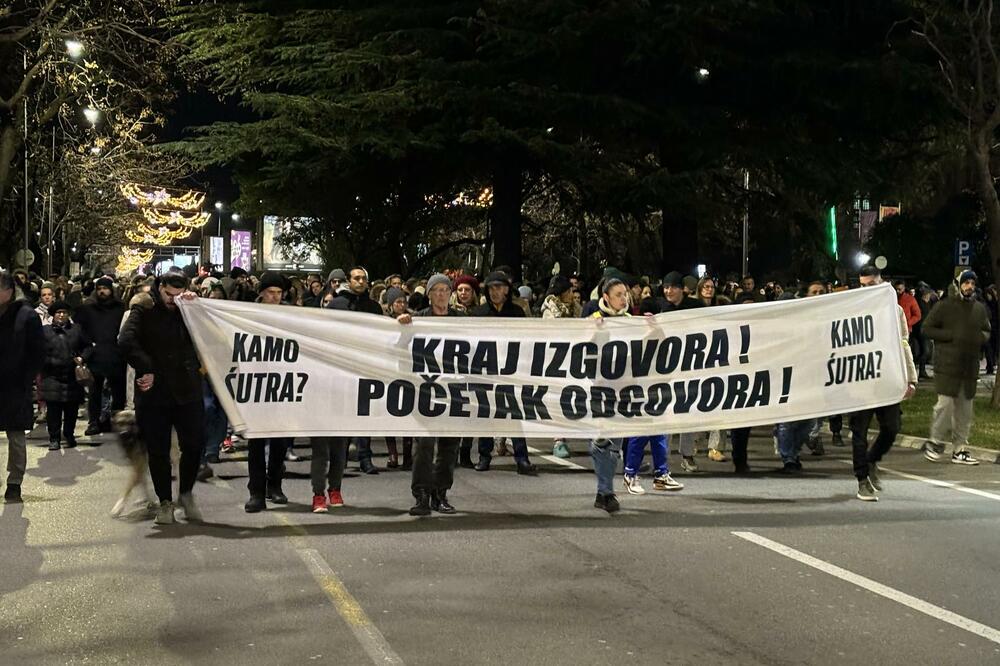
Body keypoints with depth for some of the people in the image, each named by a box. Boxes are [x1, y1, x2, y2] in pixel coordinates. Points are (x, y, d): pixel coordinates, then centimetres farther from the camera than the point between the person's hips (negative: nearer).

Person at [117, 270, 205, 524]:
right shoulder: (144, 311, 1)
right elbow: (126, 341, -13)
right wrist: (146, 369, -20)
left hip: (188, 391, 2)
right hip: (154, 393, -2)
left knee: (194, 445, 1)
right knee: (158, 451, 6)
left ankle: (186, 493, 23)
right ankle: (165, 502, 20)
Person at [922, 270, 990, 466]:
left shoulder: (980, 308, 11)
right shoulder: (945, 306, -4)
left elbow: (987, 331, 23)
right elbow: (927, 328, -3)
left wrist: (980, 337, -1)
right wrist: (952, 336, -13)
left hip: (970, 367, 5)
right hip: (947, 366, -5)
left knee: (965, 410, 8)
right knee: (945, 404, -10)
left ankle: (959, 450, 16)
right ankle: (936, 442, 9)